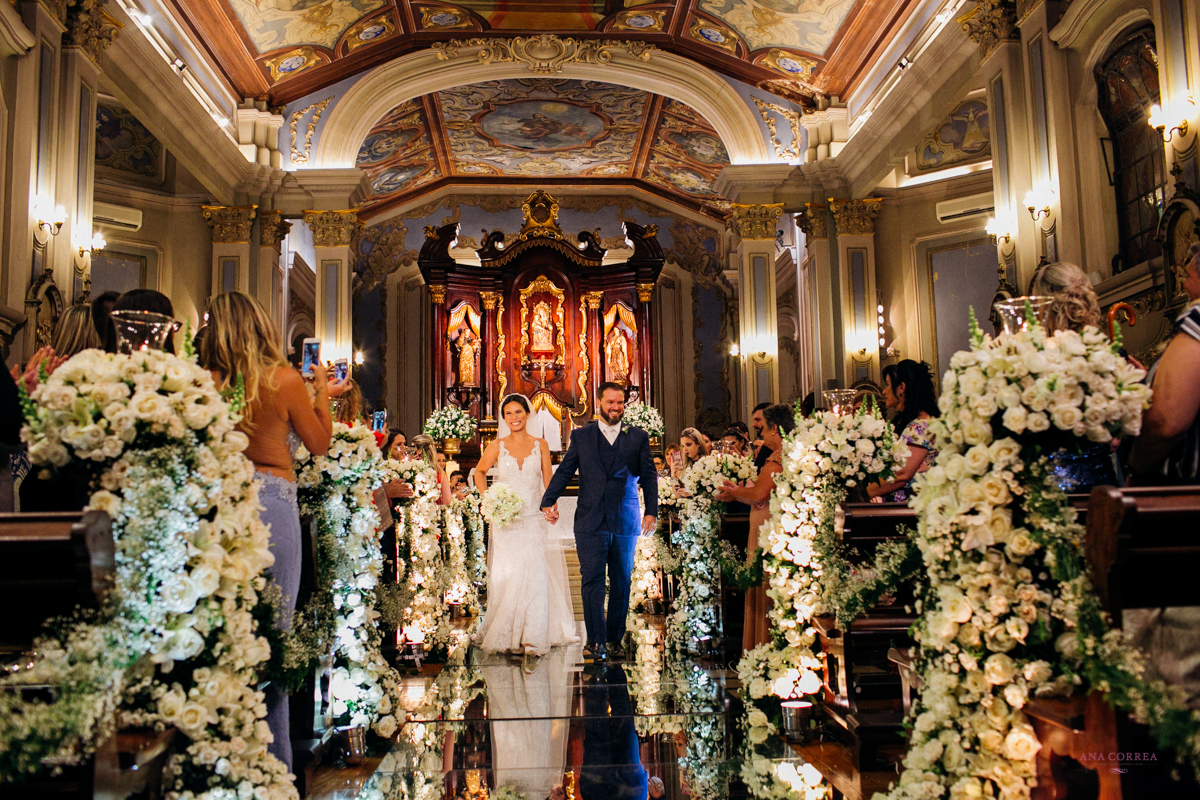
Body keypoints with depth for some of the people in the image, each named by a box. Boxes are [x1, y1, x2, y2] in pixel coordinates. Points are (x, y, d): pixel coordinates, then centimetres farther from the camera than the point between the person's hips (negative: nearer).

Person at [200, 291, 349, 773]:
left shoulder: (208, 382, 1)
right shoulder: (284, 379, -6)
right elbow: (320, 444, 5)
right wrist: (321, 391, 18)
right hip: (272, 503, -4)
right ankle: (273, 767, 10)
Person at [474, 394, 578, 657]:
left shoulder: (540, 445, 4)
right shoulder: (497, 447, 3)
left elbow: (547, 481, 7)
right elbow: (480, 472, 18)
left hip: (533, 520, 0)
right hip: (505, 520, 0)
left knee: (534, 575, -6)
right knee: (506, 575, 1)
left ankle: (533, 638, 1)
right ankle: (504, 635, 12)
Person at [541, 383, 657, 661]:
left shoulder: (638, 437, 8)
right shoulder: (581, 436, 8)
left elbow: (649, 477, 7)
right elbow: (564, 471, 6)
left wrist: (651, 511, -4)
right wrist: (549, 501, -7)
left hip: (625, 521, 1)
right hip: (590, 522, -1)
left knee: (621, 582, 7)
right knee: (592, 581, -5)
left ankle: (615, 639, 18)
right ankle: (597, 640, 2)